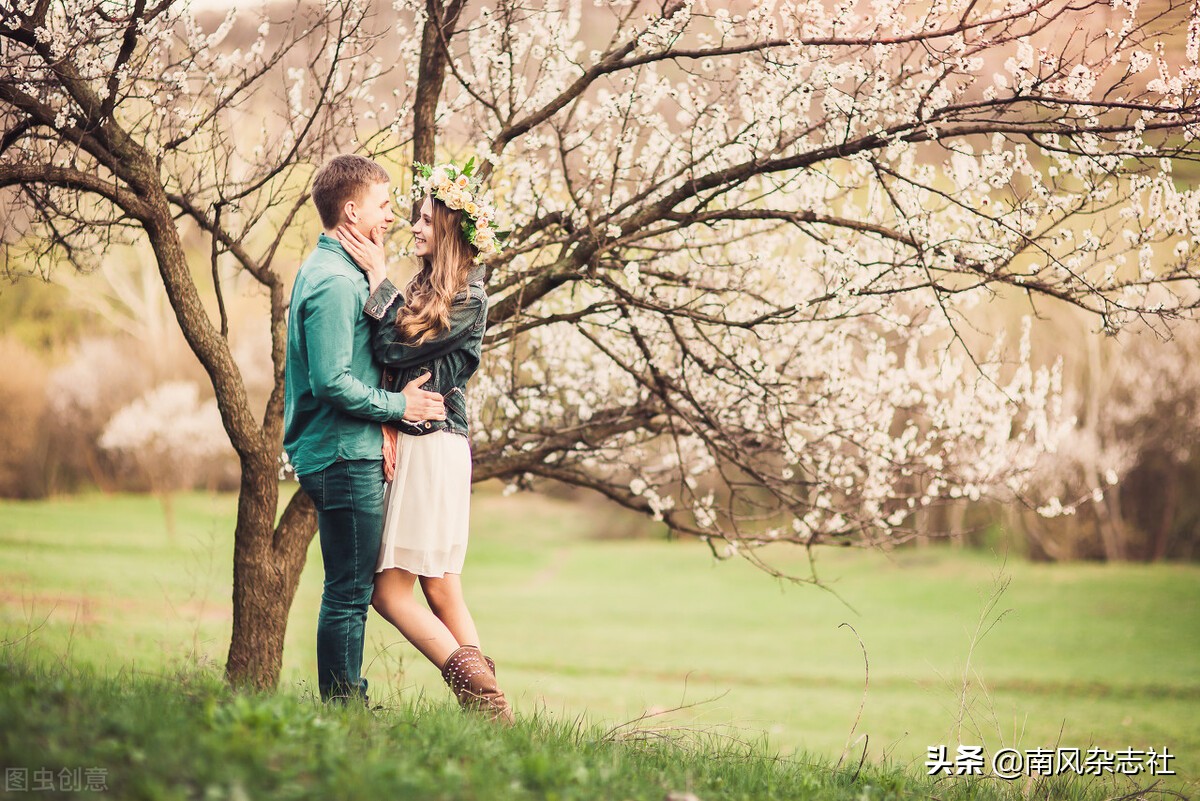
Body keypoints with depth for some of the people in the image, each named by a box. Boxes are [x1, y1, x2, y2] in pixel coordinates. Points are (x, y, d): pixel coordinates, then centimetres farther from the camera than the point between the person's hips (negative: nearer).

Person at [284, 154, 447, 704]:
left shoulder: (326, 270, 17)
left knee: (350, 591, 14)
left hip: (342, 456, 11)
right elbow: (332, 381, -22)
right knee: (349, 594, -5)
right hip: (346, 457, -11)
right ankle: (343, 708, 1)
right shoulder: (336, 282, -16)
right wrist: (397, 405, -11)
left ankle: (344, 706, 20)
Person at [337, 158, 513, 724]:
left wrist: (378, 278, -8)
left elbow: (399, 348, -15)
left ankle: (477, 689, -10)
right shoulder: (423, 287, 18)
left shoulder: (469, 296, -7)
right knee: (440, 589, 5)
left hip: (433, 442, -9)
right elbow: (392, 357, 15)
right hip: (405, 441, 9)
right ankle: (487, 701, 4)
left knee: (389, 587, -10)